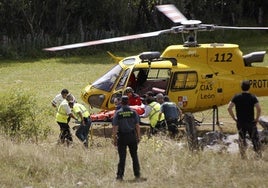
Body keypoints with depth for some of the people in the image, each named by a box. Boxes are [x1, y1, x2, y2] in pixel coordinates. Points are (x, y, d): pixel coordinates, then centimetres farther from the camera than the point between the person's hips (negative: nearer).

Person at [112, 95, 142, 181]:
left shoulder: (118, 113, -5)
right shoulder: (133, 112, 0)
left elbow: (115, 127, -7)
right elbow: (137, 126, 0)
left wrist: (114, 138, -3)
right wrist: (138, 137, 7)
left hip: (122, 137, -1)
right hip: (132, 136, 1)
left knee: (122, 157, 1)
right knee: (134, 156, 10)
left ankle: (120, 175, -2)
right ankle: (137, 174, 12)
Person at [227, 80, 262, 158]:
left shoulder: (236, 97, -5)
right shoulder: (253, 97, -9)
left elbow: (229, 108, -10)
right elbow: (259, 109, -19)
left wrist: (234, 118, 0)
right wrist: (256, 119, -5)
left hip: (240, 123, 1)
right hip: (251, 122, -1)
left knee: (241, 140, 13)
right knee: (255, 139, 12)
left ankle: (243, 156, 14)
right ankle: (259, 154, 17)